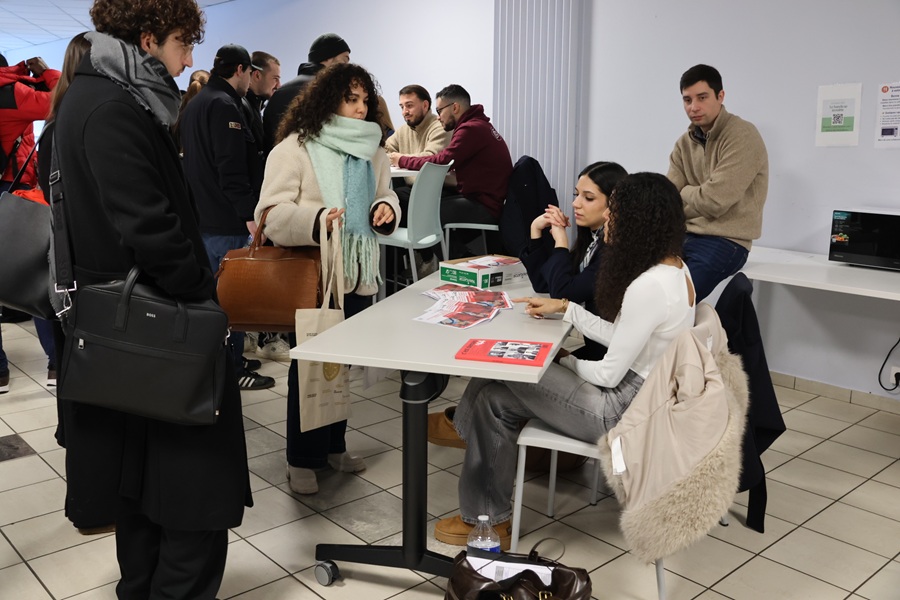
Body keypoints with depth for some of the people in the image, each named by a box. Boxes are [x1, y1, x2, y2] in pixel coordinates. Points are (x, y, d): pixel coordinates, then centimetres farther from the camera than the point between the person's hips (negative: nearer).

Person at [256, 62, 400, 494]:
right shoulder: (295, 148, -9)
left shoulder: (372, 150, 11)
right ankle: (303, 459, 19)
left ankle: (333, 445, 32)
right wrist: (315, 220, -32)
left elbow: (385, 195, 22)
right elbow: (272, 213, -15)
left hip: (358, 275, 6)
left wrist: (386, 209, -2)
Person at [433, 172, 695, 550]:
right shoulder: (672, 267, 5)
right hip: (643, 393, 10)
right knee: (495, 391, 3)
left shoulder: (649, 286, -26)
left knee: (494, 395, -6)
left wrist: (563, 361, -2)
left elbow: (610, 373, -21)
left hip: (626, 409, -10)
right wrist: (564, 308, 8)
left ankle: (487, 519, 12)